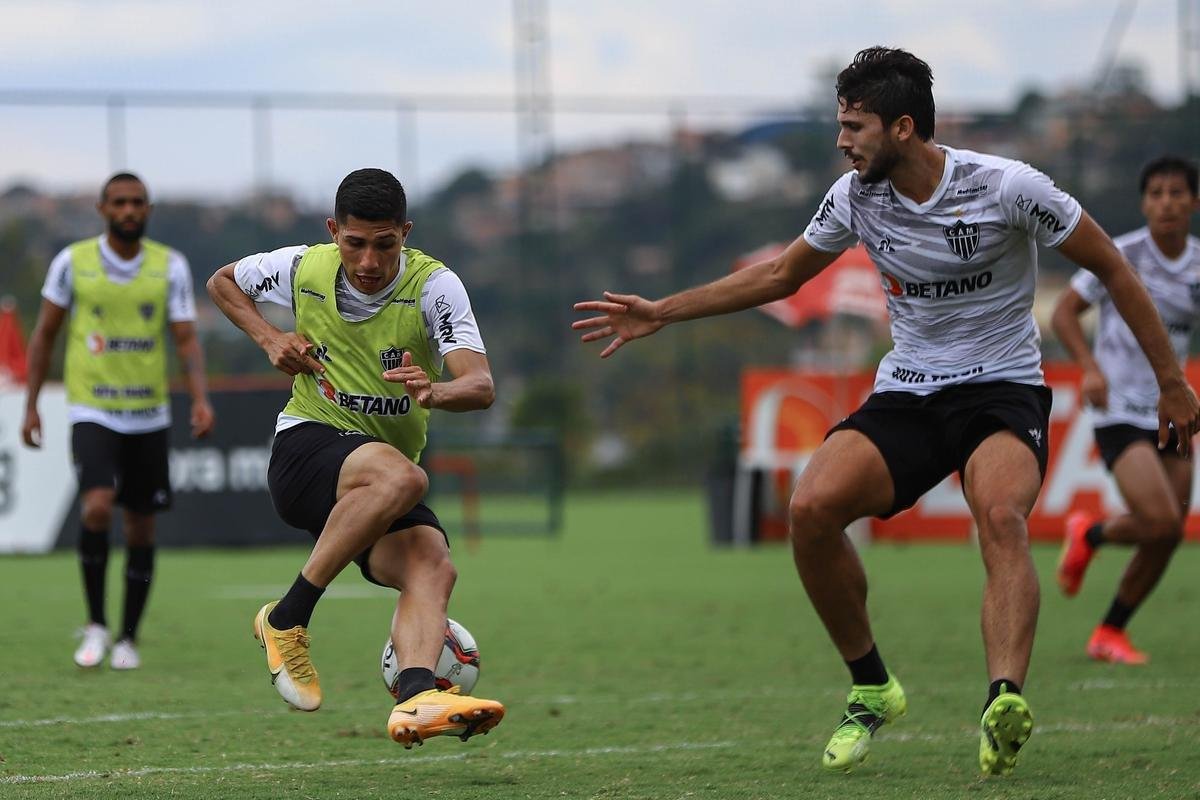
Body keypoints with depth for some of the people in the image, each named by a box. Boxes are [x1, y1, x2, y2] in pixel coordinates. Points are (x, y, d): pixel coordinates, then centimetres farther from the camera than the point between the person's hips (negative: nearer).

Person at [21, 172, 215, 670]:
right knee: (97, 508, -22)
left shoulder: (171, 267, 1)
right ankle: (95, 625, -7)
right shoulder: (73, 262, -2)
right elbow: (44, 335, 7)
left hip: (149, 416, 2)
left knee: (141, 530, 6)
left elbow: (186, 340, -1)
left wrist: (200, 398, -17)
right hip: (91, 411, -2)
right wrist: (31, 405, 4)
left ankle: (128, 638, 21)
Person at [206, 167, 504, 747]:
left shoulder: (434, 287, -9)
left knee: (433, 567, -30)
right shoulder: (303, 268, -3)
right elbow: (223, 281, 19)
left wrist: (435, 392, -45)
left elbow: (482, 386, -22)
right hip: (307, 445, -2)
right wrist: (270, 339, 2)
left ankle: (416, 700, -52)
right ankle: (286, 620, -27)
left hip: (386, 478, 2)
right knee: (402, 478, -37)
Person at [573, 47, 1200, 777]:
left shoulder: (1007, 187, -14)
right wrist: (662, 313, 15)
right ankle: (871, 689, -2)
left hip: (1003, 388, -4)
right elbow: (781, 275, 18)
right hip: (907, 393, 4)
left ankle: (1005, 704, -54)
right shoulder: (856, 196, 0)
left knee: (1001, 514, -36)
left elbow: (1111, 267, -3)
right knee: (811, 507, -22)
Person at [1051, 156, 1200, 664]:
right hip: (1121, 412, -6)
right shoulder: (1122, 256, -10)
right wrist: (1091, 367, -22)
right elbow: (1065, 311, -5)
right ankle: (1090, 534, 10)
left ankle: (1110, 633, 25)